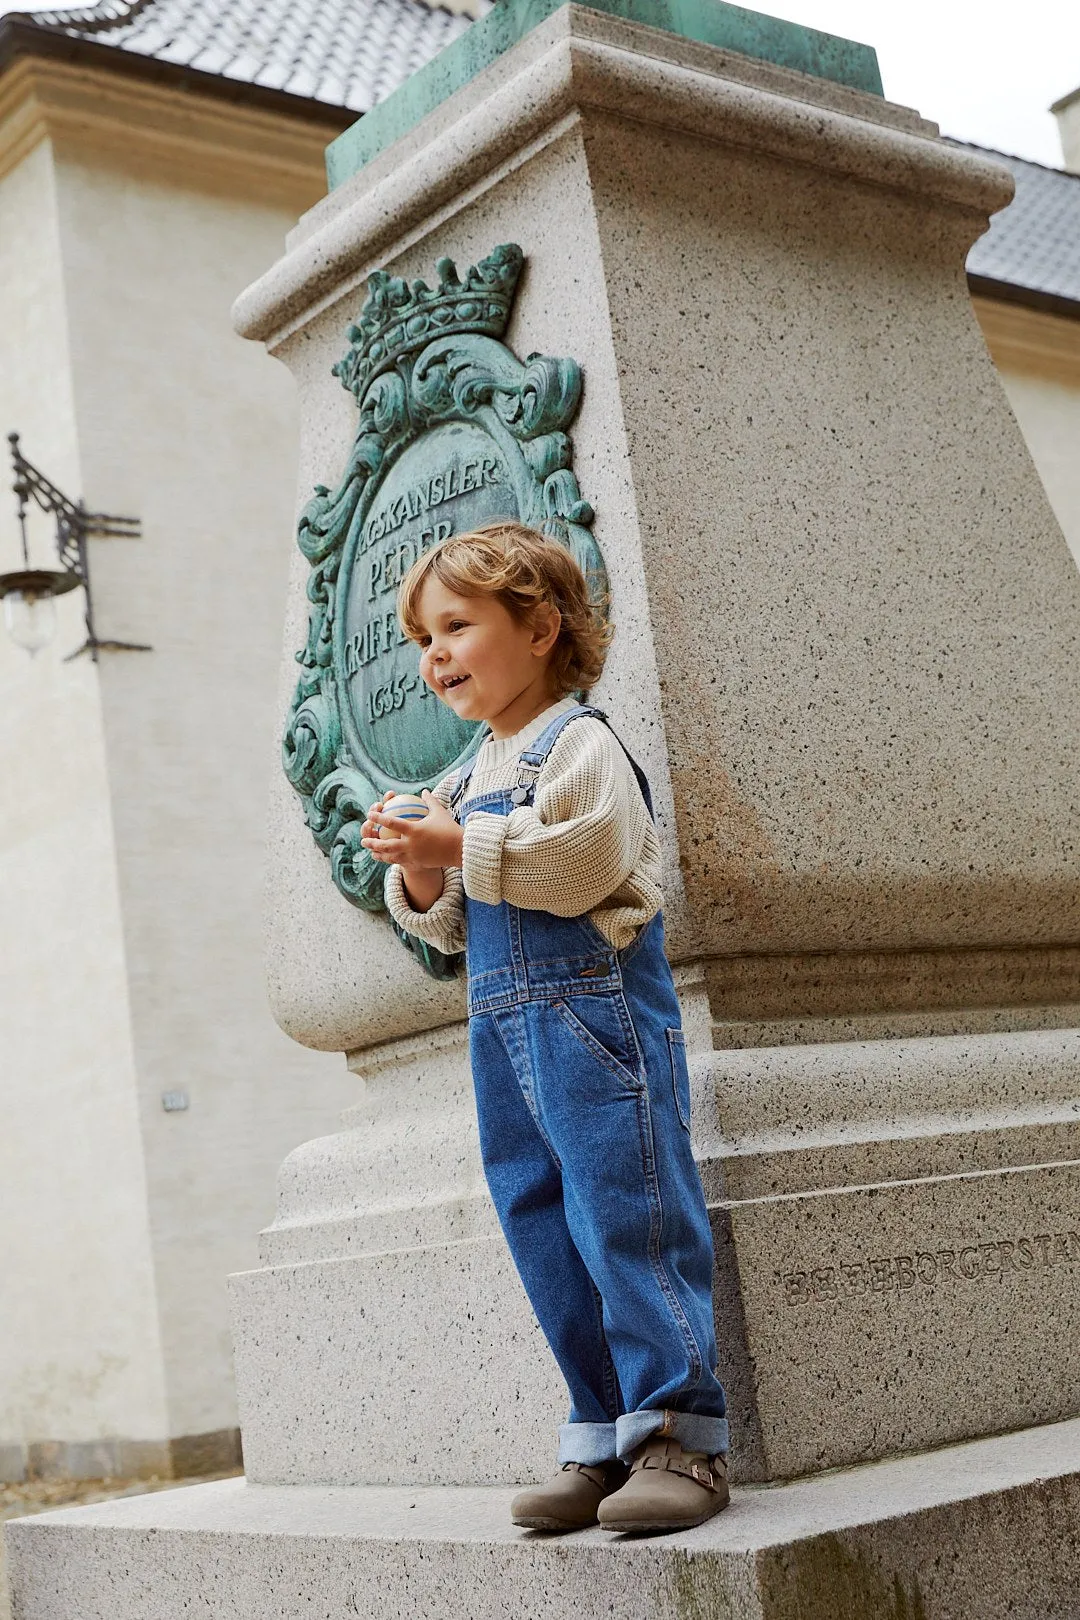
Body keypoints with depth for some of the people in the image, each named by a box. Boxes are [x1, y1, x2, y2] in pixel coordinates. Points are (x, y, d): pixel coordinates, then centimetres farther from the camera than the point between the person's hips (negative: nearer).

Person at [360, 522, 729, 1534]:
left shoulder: (578, 741, -4)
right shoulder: (468, 776, 21)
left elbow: (583, 862, -20)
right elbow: (450, 925, 21)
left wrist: (460, 847, -16)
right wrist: (418, 874, 1)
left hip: (595, 1005, -9)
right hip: (504, 1023, 9)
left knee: (626, 1215, -10)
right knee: (543, 1236, 7)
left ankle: (682, 1435, -4)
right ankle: (605, 1442, 14)